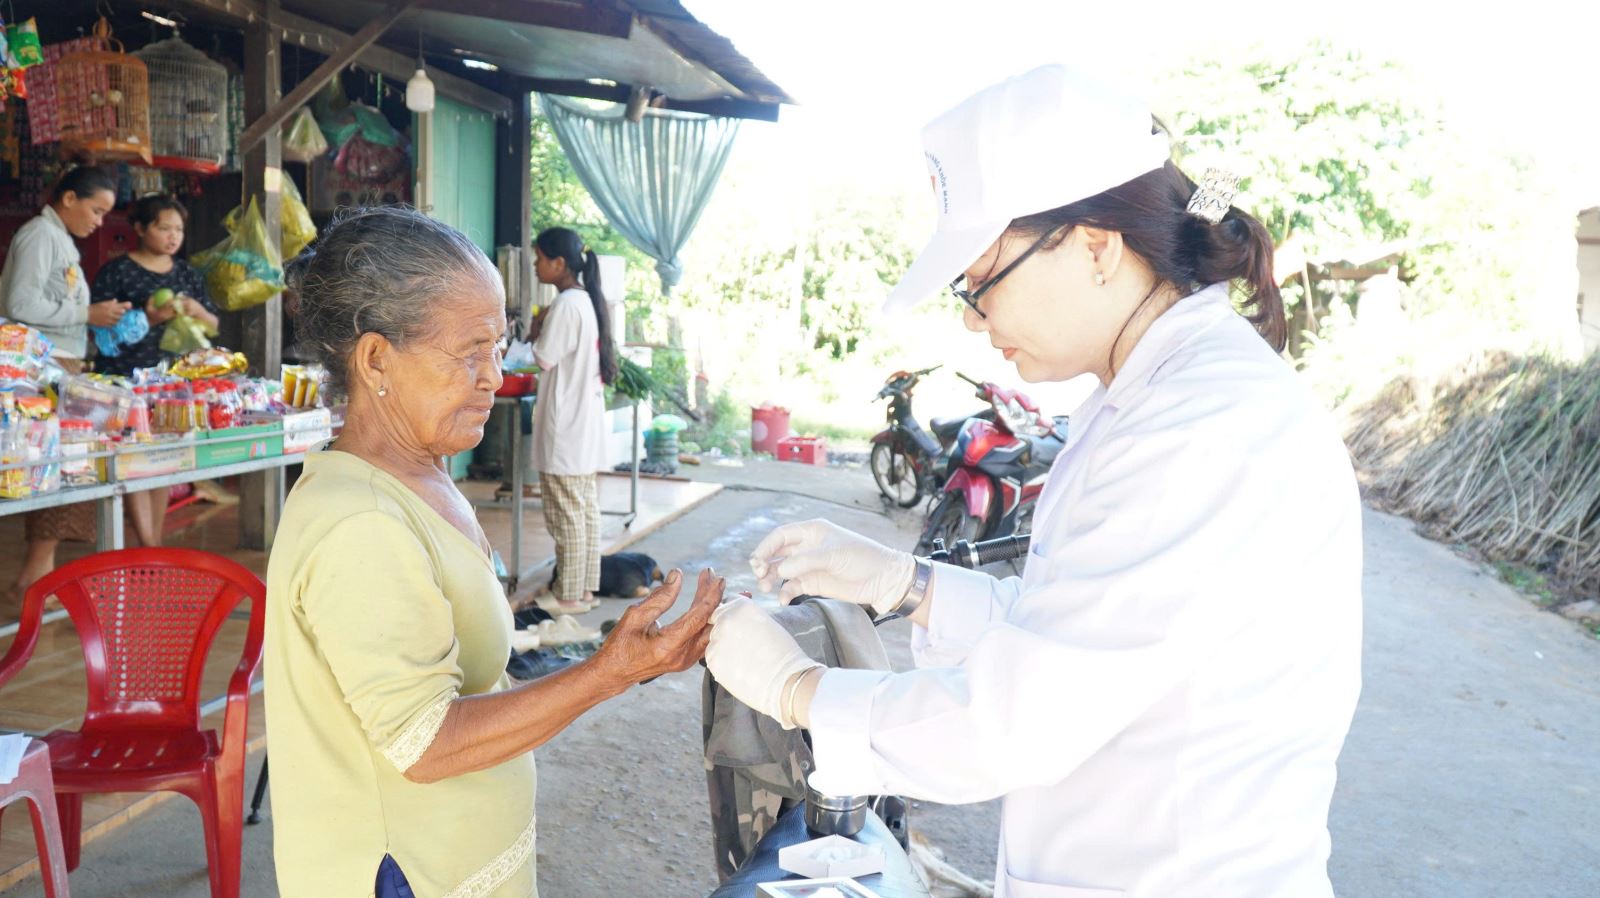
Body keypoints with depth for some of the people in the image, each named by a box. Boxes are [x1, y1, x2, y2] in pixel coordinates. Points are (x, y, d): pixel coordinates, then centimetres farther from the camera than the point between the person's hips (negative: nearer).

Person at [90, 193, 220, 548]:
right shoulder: (116, 272, -3)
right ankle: (149, 548, -6)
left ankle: (156, 542, 18)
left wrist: (196, 311, -8)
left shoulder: (187, 273, 12)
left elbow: (213, 325, 14)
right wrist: (148, 318, -20)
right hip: (125, 378, -5)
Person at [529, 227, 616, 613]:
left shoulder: (565, 305, -17)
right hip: (586, 421, 10)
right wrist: (547, 329, 9)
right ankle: (585, 587, 21)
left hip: (565, 425, -10)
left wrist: (539, 328, 1)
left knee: (567, 513, -2)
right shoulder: (588, 300, 12)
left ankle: (570, 594, 5)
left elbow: (544, 359, -15)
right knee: (587, 507, 13)